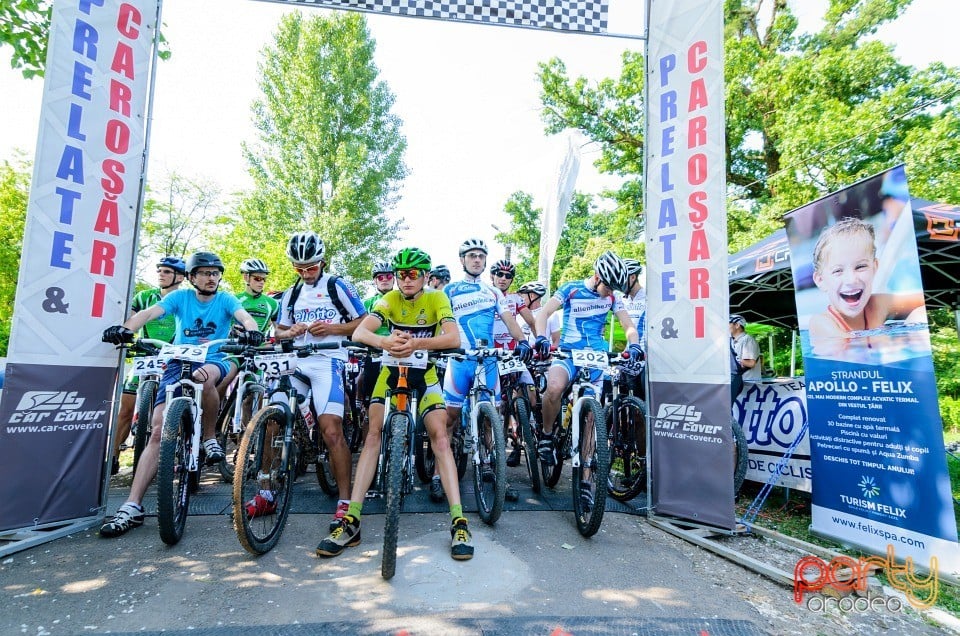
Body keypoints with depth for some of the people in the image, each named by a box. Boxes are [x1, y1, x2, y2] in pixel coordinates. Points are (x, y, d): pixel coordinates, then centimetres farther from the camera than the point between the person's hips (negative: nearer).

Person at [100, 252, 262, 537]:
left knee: (205, 376, -40)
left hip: (215, 360, -1)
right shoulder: (180, 296, 6)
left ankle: (209, 438, -15)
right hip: (179, 361, 2)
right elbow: (150, 312, -9)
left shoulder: (225, 299, 4)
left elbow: (244, 316, -15)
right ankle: (133, 506, -4)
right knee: (158, 432, -9)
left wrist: (251, 331, -40)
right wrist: (125, 328, -31)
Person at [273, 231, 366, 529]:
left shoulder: (338, 287, 4)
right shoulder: (291, 294, 20)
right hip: (295, 362, 6)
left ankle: (345, 502, -7)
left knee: (331, 429, -15)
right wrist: (291, 332, -1)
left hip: (327, 361, -5)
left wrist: (332, 328, -13)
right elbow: (279, 331, 22)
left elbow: (363, 323, 2)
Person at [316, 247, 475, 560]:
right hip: (392, 368, 1)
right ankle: (351, 520, -11)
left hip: (424, 371, -1)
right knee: (374, 432, -15)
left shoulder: (437, 298, -11)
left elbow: (453, 338, -27)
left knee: (439, 434, -18)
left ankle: (458, 520, -14)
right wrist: (383, 341, -45)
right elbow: (358, 332, -22)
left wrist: (416, 343, -44)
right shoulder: (390, 299, -8)